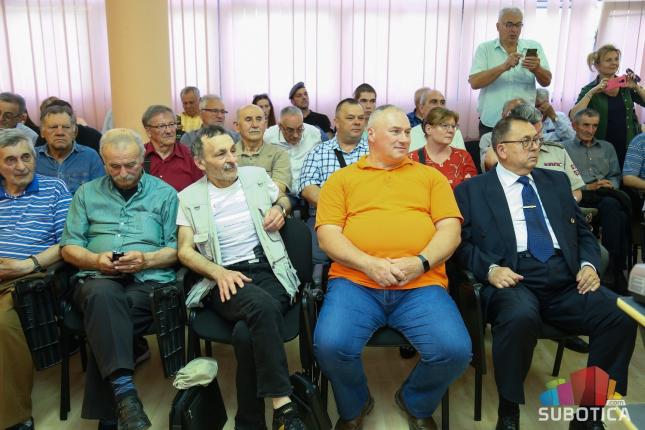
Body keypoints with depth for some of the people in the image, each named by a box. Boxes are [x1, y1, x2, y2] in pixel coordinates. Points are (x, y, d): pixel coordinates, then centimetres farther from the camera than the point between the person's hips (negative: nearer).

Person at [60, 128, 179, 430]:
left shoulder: (165, 193, 14)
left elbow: (177, 248, 6)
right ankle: (124, 391, -41)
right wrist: (96, 259, -7)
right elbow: (69, 247, 13)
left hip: (149, 280, -1)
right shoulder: (87, 193, 19)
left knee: (104, 317, -31)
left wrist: (146, 260, -12)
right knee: (103, 294, -36)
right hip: (98, 278, 1)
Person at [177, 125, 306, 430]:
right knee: (262, 305, -38)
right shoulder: (188, 198, 8)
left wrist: (279, 209, 5)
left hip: (270, 271, 1)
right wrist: (219, 273, -16)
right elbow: (185, 251, 3)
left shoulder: (257, 176, 14)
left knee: (246, 332, -32)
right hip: (226, 280, -1)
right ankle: (283, 405, -29)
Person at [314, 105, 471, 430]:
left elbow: (450, 229, 8)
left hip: (421, 285, 1)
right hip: (354, 281, -1)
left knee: (455, 350, -21)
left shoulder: (430, 176, 18)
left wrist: (420, 262, -11)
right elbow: (327, 235, 3)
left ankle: (416, 403, 16)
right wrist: (369, 264, -13)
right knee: (330, 346, -26)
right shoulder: (342, 179, 14)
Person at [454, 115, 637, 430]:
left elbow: (583, 232, 23)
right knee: (520, 317, -37)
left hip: (566, 281, 5)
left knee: (622, 317, -22)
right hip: (513, 281, -4)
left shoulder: (556, 181, 22)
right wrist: (490, 269, -16)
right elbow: (462, 242, 1)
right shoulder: (472, 189, 8)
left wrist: (589, 264, 3)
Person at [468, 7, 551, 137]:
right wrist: (503, 67, -25)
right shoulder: (485, 49, 0)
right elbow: (474, 82, -12)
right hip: (490, 124, -1)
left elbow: (546, 82, 1)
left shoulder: (534, 47, 6)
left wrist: (536, 69, -20)